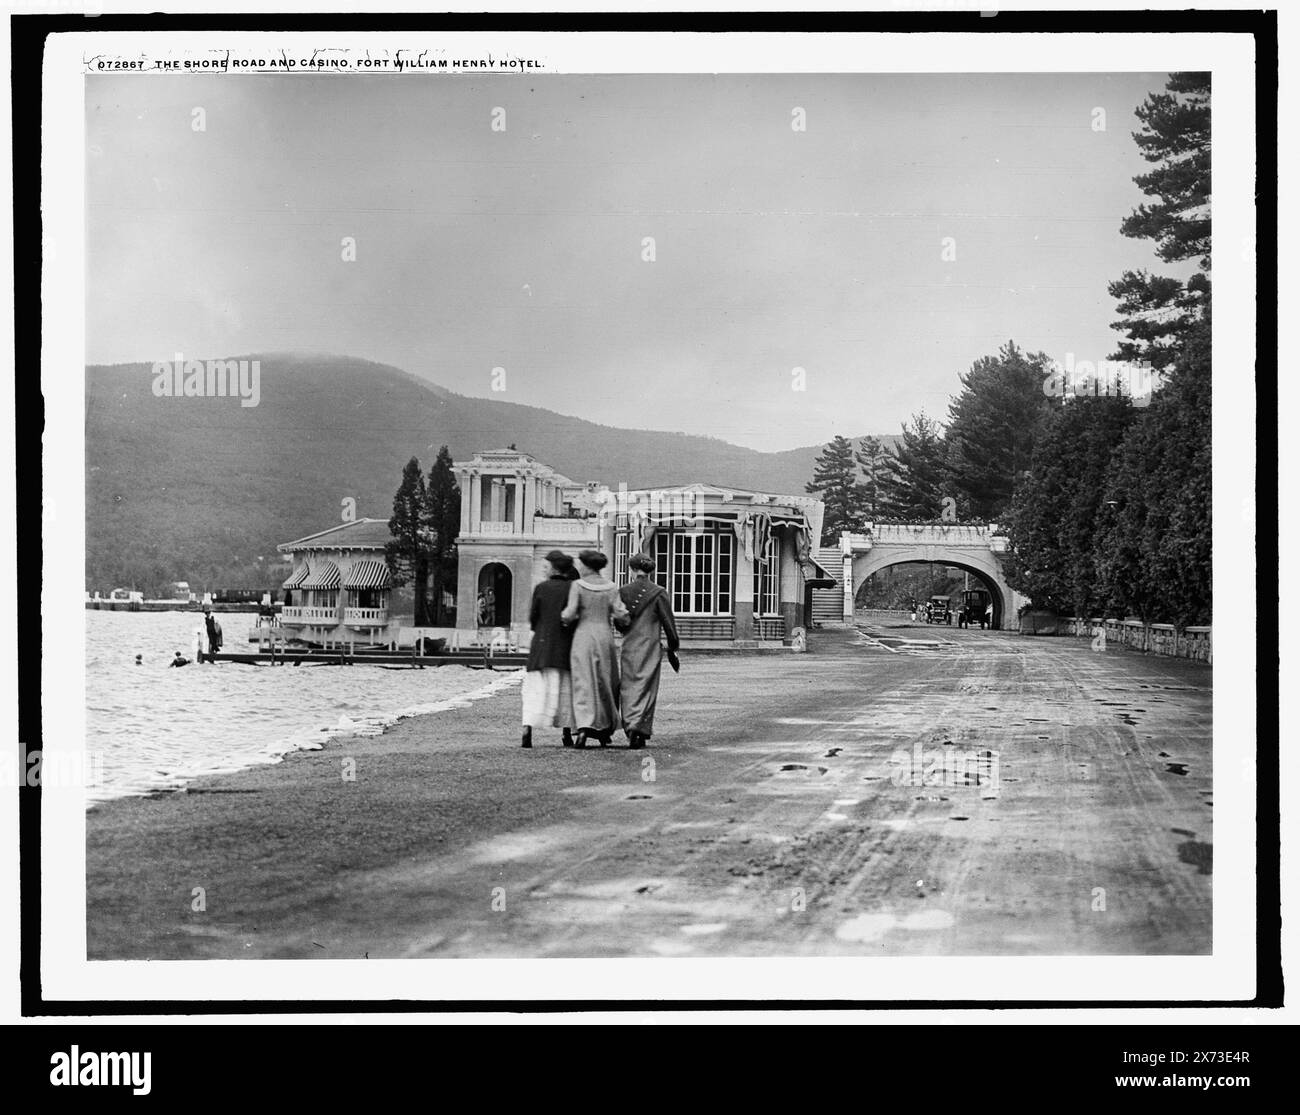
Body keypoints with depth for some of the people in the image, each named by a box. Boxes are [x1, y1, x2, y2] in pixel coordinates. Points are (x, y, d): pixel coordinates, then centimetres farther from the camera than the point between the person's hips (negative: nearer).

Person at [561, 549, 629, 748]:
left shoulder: (578, 585, -6)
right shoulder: (611, 587, 2)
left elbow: (569, 615, -12)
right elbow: (620, 614, -6)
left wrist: (564, 616, 10)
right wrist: (626, 618, 16)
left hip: (583, 636, -2)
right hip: (605, 636, 3)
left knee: (584, 684, -3)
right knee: (605, 683, 15)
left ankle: (584, 727, -20)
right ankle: (605, 730, 20)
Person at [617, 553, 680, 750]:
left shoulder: (623, 592, 0)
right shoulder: (658, 593, -6)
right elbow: (668, 622, -3)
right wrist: (673, 647, 6)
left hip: (628, 647, 2)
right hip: (650, 648, -2)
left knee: (628, 688, 11)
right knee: (646, 689, 2)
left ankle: (630, 725, 4)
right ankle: (640, 730, -8)